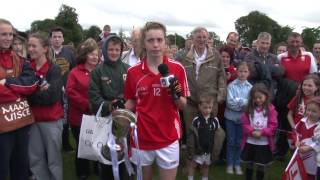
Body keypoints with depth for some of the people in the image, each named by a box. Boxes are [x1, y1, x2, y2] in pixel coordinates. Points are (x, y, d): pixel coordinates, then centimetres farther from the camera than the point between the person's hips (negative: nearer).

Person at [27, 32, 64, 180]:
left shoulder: (54, 69, -8)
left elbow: (51, 96, -16)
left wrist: (31, 95, -13)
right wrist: (40, 92, -11)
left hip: (51, 119, -4)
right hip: (33, 118, 4)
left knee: (53, 158, 7)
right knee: (35, 158, 12)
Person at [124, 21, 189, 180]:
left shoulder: (177, 68, -5)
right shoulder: (133, 71, -3)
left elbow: (183, 105, 1)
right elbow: (131, 103, 9)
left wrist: (176, 95, -19)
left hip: (168, 139, -1)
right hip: (141, 138, 1)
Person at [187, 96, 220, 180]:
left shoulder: (215, 120, -6)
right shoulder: (196, 120, -13)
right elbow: (192, 135, -7)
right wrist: (191, 149, -7)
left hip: (209, 149, 3)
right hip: (198, 149, -2)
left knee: (206, 166, 18)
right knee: (193, 164, 7)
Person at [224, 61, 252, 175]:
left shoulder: (250, 87, -3)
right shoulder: (231, 85, -9)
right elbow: (230, 103, -14)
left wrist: (238, 101, -15)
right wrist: (244, 102, -12)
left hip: (243, 118, 2)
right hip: (231, 117, -2)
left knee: (239, 142, 13)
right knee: (231, 141, 9)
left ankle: (237, 164, 26)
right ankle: (230, 164, 22)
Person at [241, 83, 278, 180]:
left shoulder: (270, 109, -7)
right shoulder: (249, 108, 1)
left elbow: (273, 125, -9)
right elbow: (245, 123, -2)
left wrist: (262, 132, -19)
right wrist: (252, 132, -18)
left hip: (264, 143, -2)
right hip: (250, 142, 2)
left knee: (261, 165, 10)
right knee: (248, 164, 15)